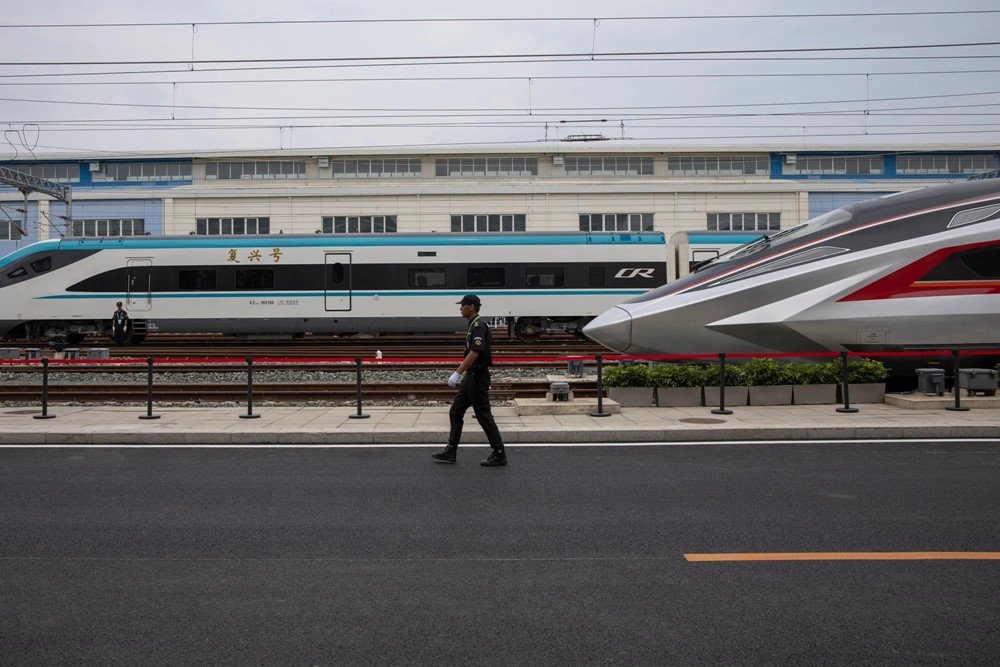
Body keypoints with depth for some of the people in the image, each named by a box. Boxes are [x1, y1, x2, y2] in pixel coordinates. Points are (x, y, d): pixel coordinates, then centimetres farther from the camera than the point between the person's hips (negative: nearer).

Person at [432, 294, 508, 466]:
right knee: (456, 412, 11)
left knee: (484, 416, -4)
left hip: (478, 378, -10)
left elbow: (474, 353, -26)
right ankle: (451, 451, 16)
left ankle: (499, 454, 5)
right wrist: (461, 375, 24)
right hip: (471, 377, 10)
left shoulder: (479, 325, -17)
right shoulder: (474, 325, 14)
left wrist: (457, 373, -26)